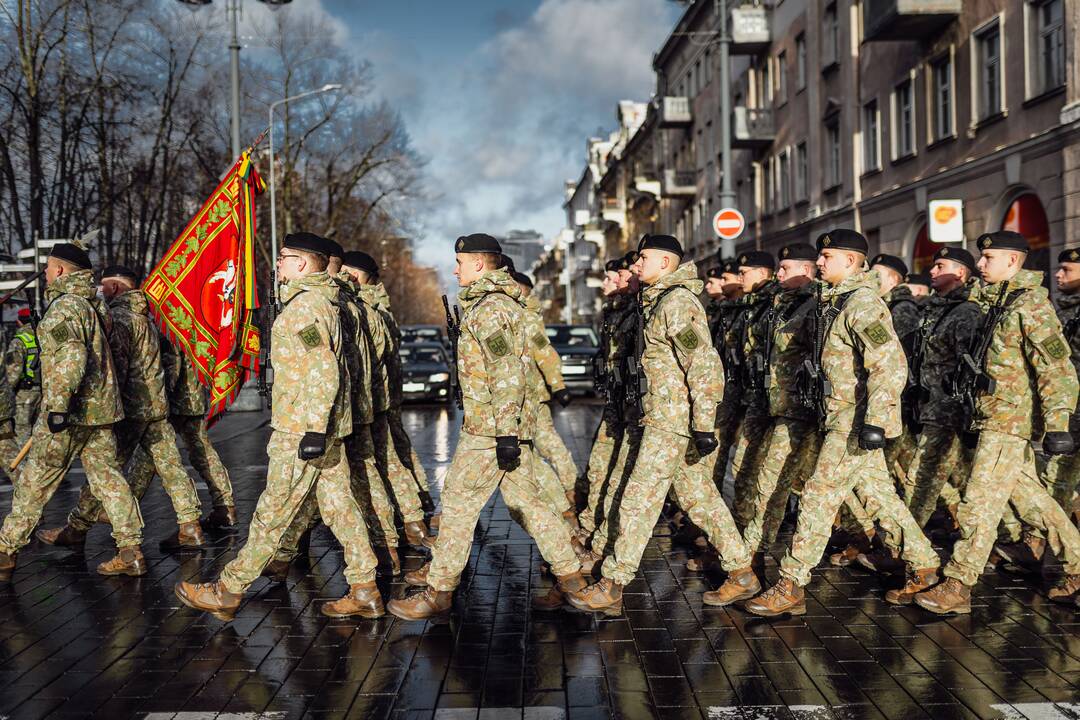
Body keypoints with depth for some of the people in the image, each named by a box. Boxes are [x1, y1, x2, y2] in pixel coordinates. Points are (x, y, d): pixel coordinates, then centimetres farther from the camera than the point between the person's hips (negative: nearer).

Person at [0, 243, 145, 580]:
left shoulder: (64, 306, -13)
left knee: (34, 482, 3)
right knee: (108, 477, 7)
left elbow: (71, 356, -24)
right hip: (99, 407, 8)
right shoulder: (93, 304, 16)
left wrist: (57, 405, -26)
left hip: (70, 412, -8)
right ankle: (131, 552, 4)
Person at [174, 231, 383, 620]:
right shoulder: (321, 301, 17)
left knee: (274, 511, -2)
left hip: (302, 428, -10)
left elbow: (323, 373, -23)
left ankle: (228, 591, 8)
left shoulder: (305, 306, -15)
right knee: (338, 504, 10)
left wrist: (314, 429, -25)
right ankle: (365, 591, 14)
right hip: (322, 424, 10)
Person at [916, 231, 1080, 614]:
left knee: (979, 503, -7)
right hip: (997, 420, 10)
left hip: (1009, 422, -10)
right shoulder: (999, 302, 15)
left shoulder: (1031, 304, -13)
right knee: (1030, 498, 16)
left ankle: (957, 586, -2)